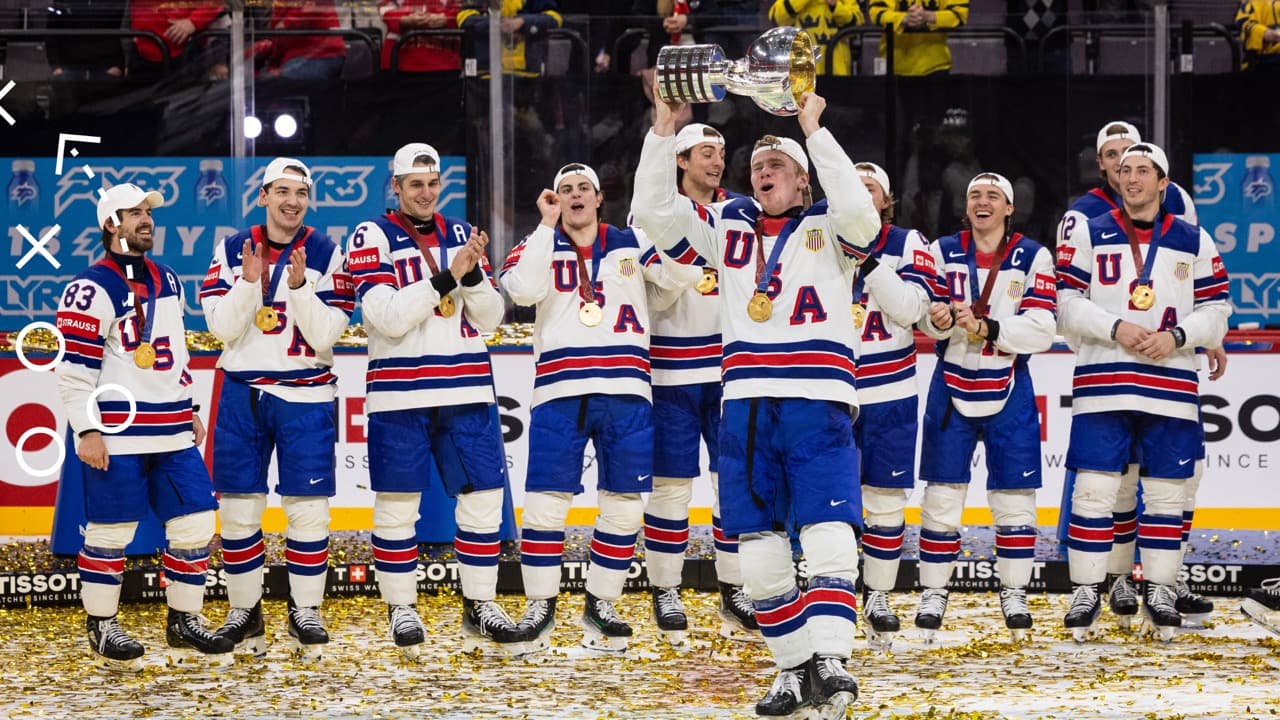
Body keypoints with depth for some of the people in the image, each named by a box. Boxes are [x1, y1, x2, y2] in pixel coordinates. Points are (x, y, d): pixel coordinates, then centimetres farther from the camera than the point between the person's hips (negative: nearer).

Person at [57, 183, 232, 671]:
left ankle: (183, 621, 17)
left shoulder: (168, 281, 16)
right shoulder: (92, 289, -9)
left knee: (196, 521, 5)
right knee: (111, 531, -1)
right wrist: (87, 430, -15)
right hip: (118, 434, -7)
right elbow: (73, 368, -12)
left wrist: (189, 410, 22)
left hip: (173, 433, 7)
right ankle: (102, 627, 13)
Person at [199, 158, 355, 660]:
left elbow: (326, 335, -8)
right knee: (239, 508, 3)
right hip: (242, 394, 1)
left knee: (308, 509, -1)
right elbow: (222, 327, -4)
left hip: (305, 397, -1)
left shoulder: (326, 254, 0)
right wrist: (249, 282, -18)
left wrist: (299, 286, -21)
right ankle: (244, 611, 15)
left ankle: (305, 613, 10)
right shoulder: (232, 251, 3)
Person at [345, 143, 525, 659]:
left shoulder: (461, 235, 12)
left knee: (483, 496, 4)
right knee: (397, 504, 0)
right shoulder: (373, 237, -2)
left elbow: (489, 318, 8)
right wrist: (446, 277, -20)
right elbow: (388, 317, -14)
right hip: (399, 394, -4)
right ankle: (401, 609, 12)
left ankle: (480, 606, 14)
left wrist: (473, 275, -10)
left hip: (467, 392, 4)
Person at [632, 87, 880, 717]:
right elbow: (653, 212, 6)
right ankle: (794, 668, 11)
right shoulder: (728, 226, 15)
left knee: (828, 534, -16)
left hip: (818, 402, -3)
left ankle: (830, 660, -21)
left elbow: (860, 211, -15)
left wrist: (815, 130, -13)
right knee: (759, 543, 3)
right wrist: (664, 129, -2)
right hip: (746, 402, 4)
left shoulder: (827, 228, 7)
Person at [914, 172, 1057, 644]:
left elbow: (1041, 330, -13)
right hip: (952, 387, 1)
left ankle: (1014, 595, 16)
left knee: (1014, 497, 3)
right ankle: (933, 594, 11)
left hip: (1008, 391, -1)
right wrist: (939, 319, -28)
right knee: (942, 493, 1)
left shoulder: (1033, 258, -4)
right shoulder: (942, 252, 2)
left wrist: (987, 328, -26)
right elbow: (927, 313, -5)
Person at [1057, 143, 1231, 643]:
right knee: (1094, 488, -4)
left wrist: (1176, 336, -11)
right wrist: (1116, 328, -15)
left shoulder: (1195, 242, 9)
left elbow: (1216, 312, 6)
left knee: (1166, 492, 5)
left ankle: (1160, 593, 15)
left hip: (1171, 387, 1)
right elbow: (1067, 303, -1)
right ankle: (1086, 593, 4)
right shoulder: (1088, 235, 5)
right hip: (1102, 385, -1)